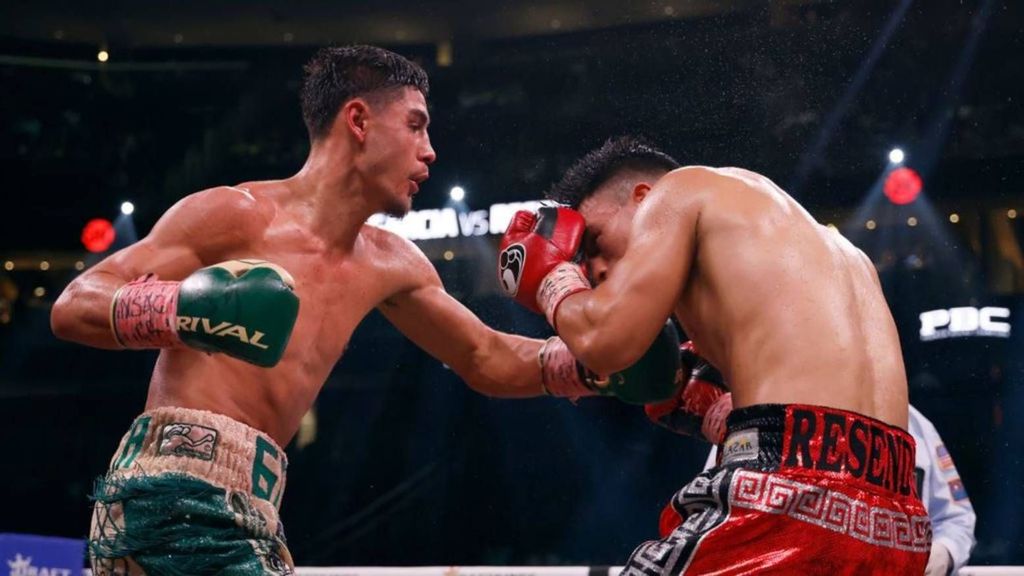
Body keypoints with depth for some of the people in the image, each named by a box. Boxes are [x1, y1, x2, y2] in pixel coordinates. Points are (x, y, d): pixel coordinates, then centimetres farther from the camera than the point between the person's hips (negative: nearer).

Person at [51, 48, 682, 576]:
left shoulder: (388, 264, 16)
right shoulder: (238, 214, -7)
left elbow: (488, 359, 27)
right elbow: (72, 305, -8)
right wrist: (182, 310, -28)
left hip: (249, 507, 9)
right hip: (178, 491, -8)